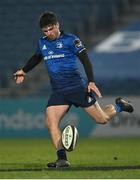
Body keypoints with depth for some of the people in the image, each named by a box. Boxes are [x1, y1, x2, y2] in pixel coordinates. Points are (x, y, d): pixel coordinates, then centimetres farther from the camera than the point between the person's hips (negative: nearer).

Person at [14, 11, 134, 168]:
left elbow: (85, 60, -7)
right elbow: (36, 58, 33)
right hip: (58, 91, 4)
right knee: (50, 122, -18)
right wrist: (24, 71, 31)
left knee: (102, 119, -1)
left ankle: (118, 106, 32)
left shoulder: (70, 40, -5)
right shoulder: (42, 43, 11)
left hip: (78, 87, -4)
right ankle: (62, 158, -16)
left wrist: (91, 82, -15)